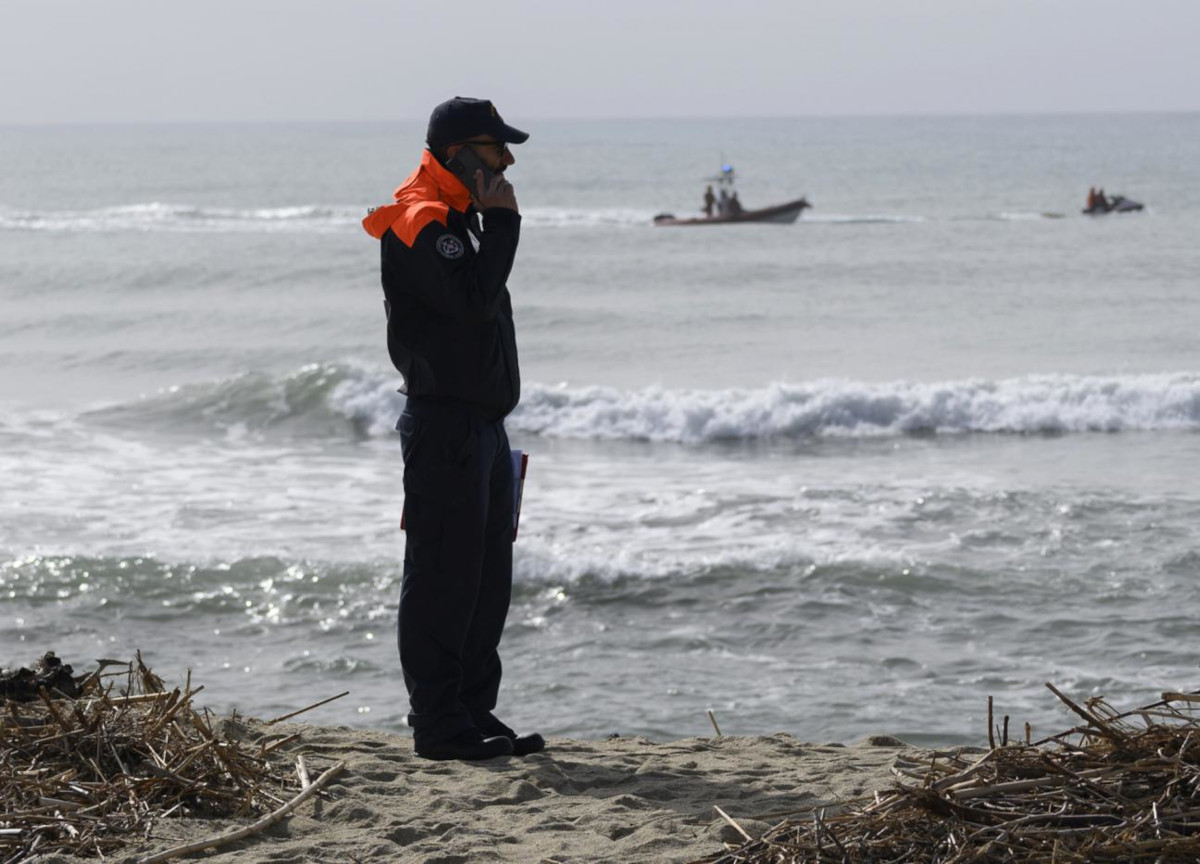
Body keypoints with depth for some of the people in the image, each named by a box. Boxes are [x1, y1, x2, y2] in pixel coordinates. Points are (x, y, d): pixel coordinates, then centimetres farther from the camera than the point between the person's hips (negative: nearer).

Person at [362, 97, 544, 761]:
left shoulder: (459, 220, 20)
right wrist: (502, 221, -16)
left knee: (487, 578, 12)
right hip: (444, 424, -10)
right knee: (443, 576, -7)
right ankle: (439, 725, -4)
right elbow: (472, 300, -25)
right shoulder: (419, 222, -13)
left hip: (482, 425, 10)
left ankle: (474, 713, 18)